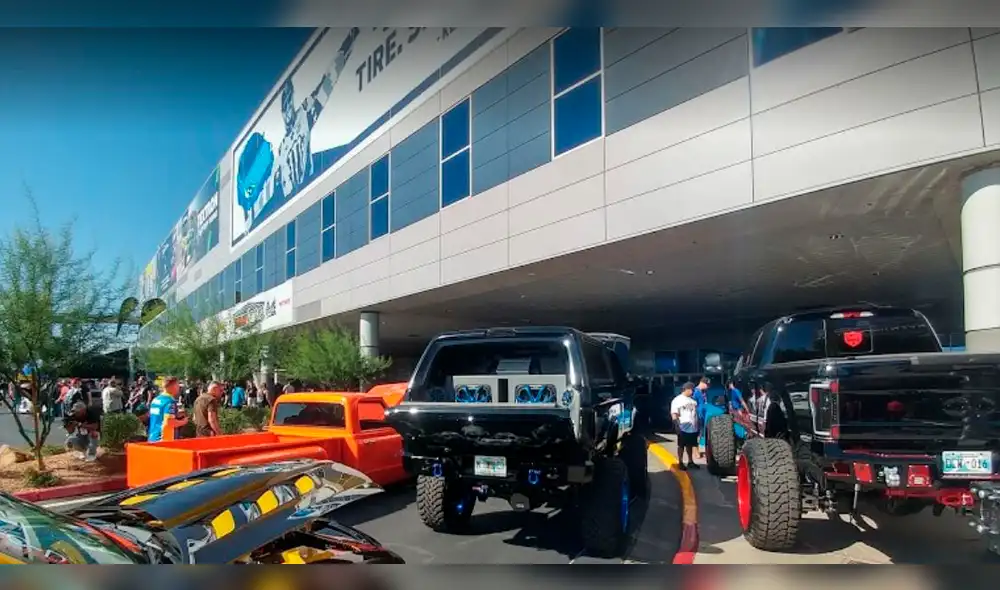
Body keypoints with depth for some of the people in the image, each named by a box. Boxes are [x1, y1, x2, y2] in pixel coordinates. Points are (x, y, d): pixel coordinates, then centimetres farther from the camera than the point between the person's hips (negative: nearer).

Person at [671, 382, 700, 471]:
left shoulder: (693, 399, 10)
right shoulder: (677, 400, -9)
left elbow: (697, 411, 17)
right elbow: (674, 414, -13)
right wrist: (677, 425, -21)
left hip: (693, 427, 6)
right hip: (683, 428, -6)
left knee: (690, 445, 15)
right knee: (681, 446, 4)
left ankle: (690, 462, 25)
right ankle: (680, 463, 11)